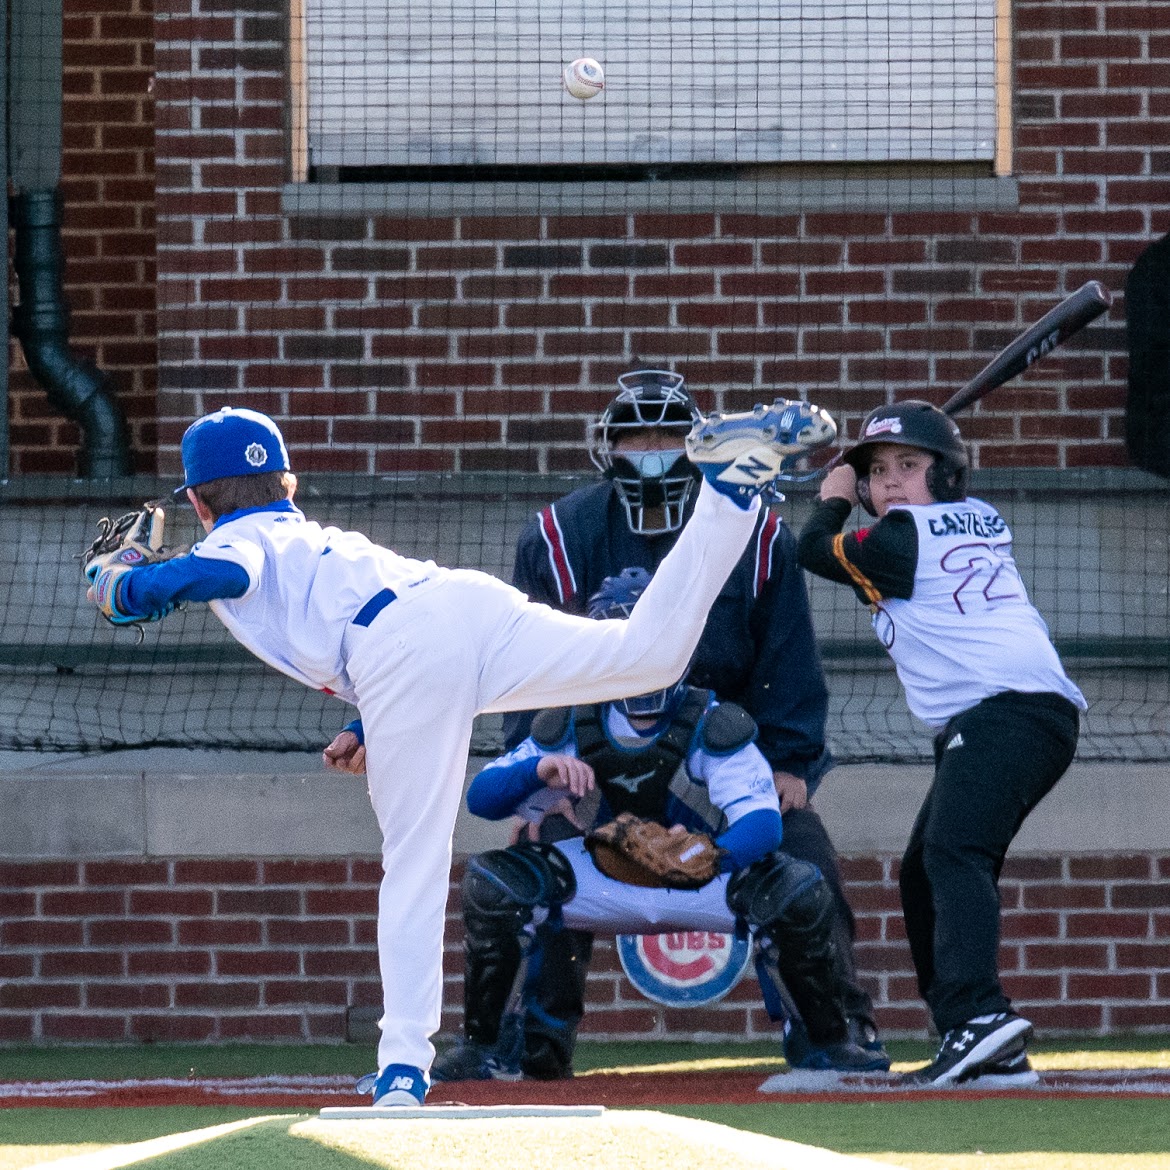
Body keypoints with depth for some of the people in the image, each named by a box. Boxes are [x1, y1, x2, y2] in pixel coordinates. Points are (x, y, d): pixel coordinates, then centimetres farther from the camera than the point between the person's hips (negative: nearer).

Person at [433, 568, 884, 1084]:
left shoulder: (713, 726, -21)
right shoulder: (573, 727, -11)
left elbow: (763, 822, -33)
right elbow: (481, 797, -13)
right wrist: (539, 769, -36)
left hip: (699, 885, -2)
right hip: (606, 882, 2)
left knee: (797, 892, -30)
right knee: (491, 882, -21)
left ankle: (830, 1041, -8)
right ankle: (485, 1046, -5)